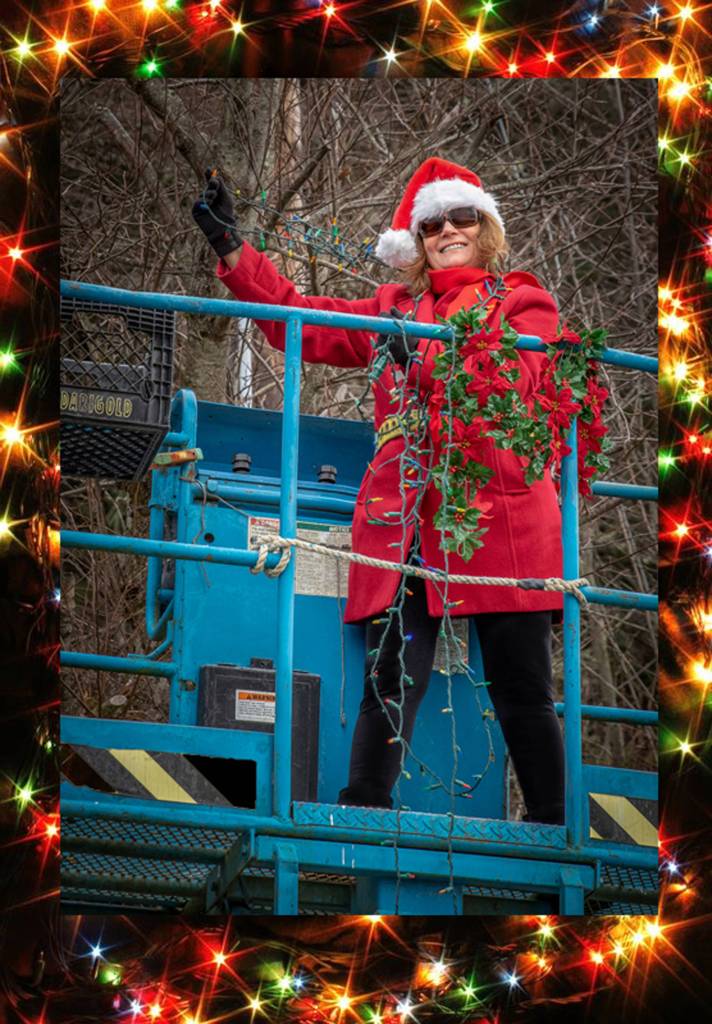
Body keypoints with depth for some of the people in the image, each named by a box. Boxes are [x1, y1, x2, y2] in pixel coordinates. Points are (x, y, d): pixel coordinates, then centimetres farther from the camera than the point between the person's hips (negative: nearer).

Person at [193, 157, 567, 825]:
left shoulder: (522, 302, 11)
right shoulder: (393, 310, 23)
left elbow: (514, 378, -7)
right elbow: (299, 320, 20)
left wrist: (421, 357, -18)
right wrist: (231, 248, 13)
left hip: (502, 516, -2)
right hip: (405, 524, 3)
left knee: (524, 690, 0)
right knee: (391, 680, -9)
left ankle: (553, 829, 7)